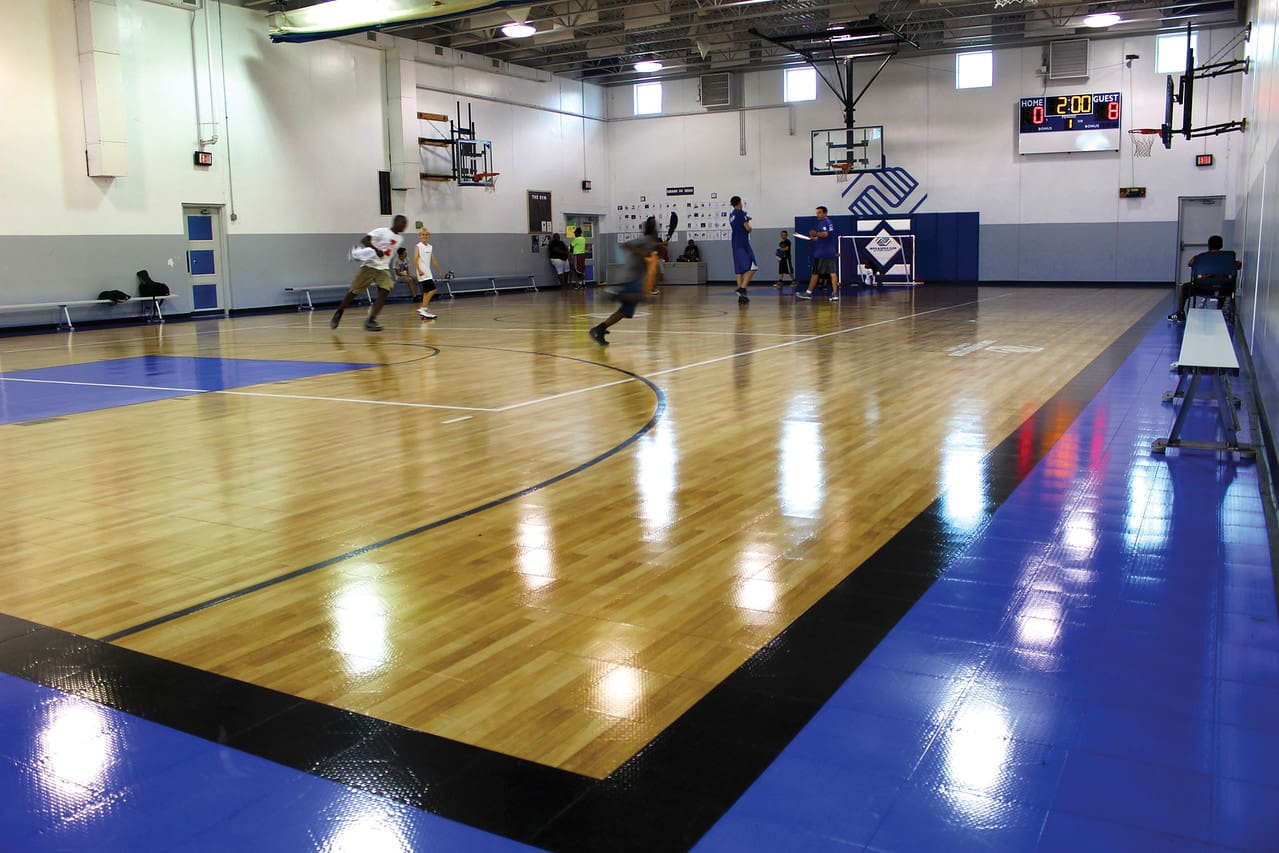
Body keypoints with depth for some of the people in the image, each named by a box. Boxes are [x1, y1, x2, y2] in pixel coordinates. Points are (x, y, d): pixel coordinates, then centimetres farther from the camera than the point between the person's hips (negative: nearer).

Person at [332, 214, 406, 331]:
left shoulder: (400, 239, 10)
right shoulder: (381, 231, -10)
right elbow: (364, 240, -21)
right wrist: (376, 249, -34)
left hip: (383, 268, 5)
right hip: (369, 266, -5)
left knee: (384, 291, -19)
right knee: (354, 291, 1)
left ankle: (371, 320, -20)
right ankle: (339, 313, 23)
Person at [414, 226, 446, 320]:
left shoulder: (430, 247, 14)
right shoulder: (418, 246, -7)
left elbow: (433, 260, 21)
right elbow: (415, 259, -17)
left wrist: (439, 270, 23)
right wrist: (419, 270, -29)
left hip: (428, 272, 8)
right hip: (422, 273, -8)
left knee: (426, 292, 10)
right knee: (432, 290, -16)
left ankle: (424, 312, 15)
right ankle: (423, 308, -11)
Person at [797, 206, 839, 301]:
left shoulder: (823, 222, -10)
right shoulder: (829, 222, 19)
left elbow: (825, 234, -25)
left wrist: (817, 234, -35)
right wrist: (815, 238, 31)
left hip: (821, 253, -8)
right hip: (831, 252, 8)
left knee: (815, 273, 2)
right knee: (833, 272, -1)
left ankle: (809, 293, 11)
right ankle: (835, 293, -8)